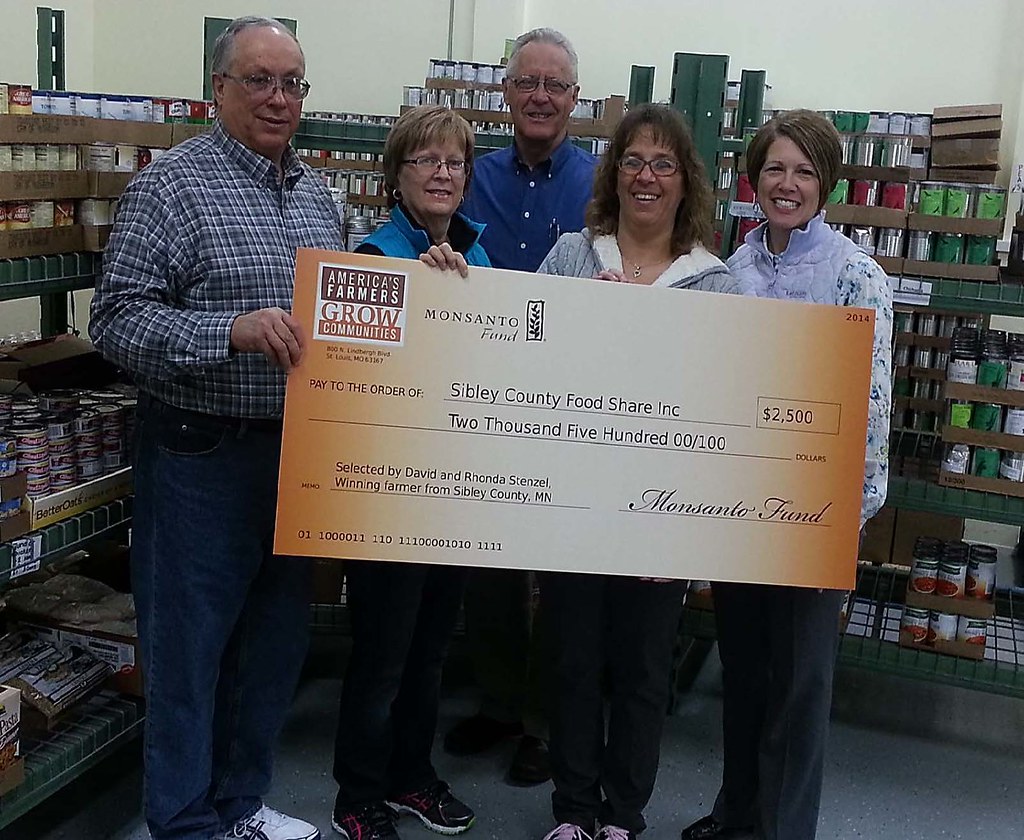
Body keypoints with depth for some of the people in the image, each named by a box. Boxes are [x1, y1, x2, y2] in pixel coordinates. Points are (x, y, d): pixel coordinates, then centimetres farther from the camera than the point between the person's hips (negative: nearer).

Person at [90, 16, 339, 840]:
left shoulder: (315, 192, 12)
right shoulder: (172, 186, -9)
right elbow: (117, 318, -15)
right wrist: (232, 330, -27)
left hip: (298, 448, 7)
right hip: (202, 454, -7)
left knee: (278, 637, 17)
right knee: (190, 646, 5)